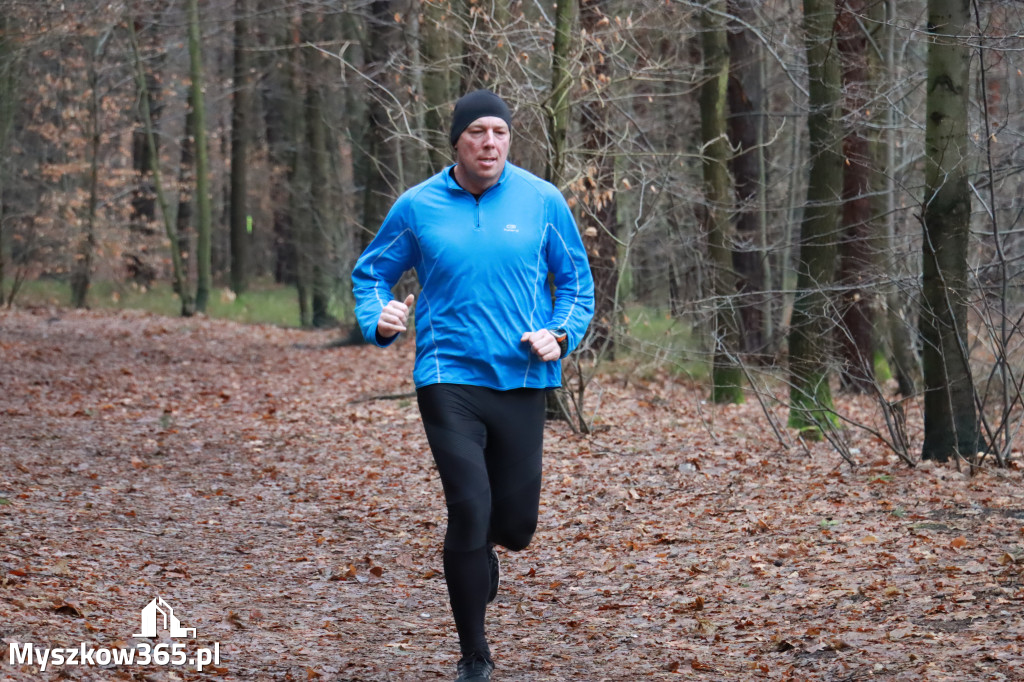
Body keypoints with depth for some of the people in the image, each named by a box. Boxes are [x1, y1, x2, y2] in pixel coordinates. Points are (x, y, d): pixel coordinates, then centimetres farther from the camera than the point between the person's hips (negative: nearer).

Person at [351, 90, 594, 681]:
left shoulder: (542, 201, 3)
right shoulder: (417, 207, 1)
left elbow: (577, 282, 12)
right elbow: (371, 273, 14)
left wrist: (560, 335, -6)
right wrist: (379, 319, -7)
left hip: (522, 380, 2)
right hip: (448, 378, -1)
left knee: (516, 523, 4)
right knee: (470, 508, -12)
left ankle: (480, 552, 45)